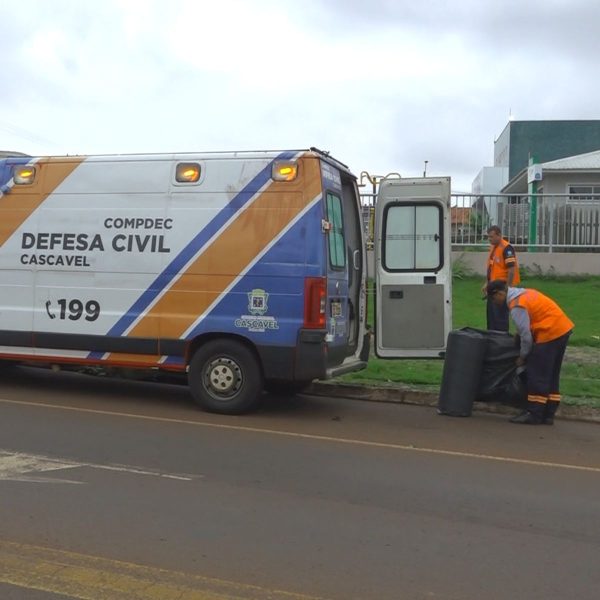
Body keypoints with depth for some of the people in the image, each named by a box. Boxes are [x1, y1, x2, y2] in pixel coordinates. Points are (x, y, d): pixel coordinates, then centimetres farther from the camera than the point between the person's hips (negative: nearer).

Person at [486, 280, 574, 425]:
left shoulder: (517, 306, -16)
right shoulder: (524, 293, 13)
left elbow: (526, 334, -15)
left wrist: (522, 356, -1)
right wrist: (518, 333, 17)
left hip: (550, 334, -10)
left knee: (537, 375, -2)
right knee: (551, 375, 14)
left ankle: (534, 414, 3)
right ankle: (548, 415, 19)